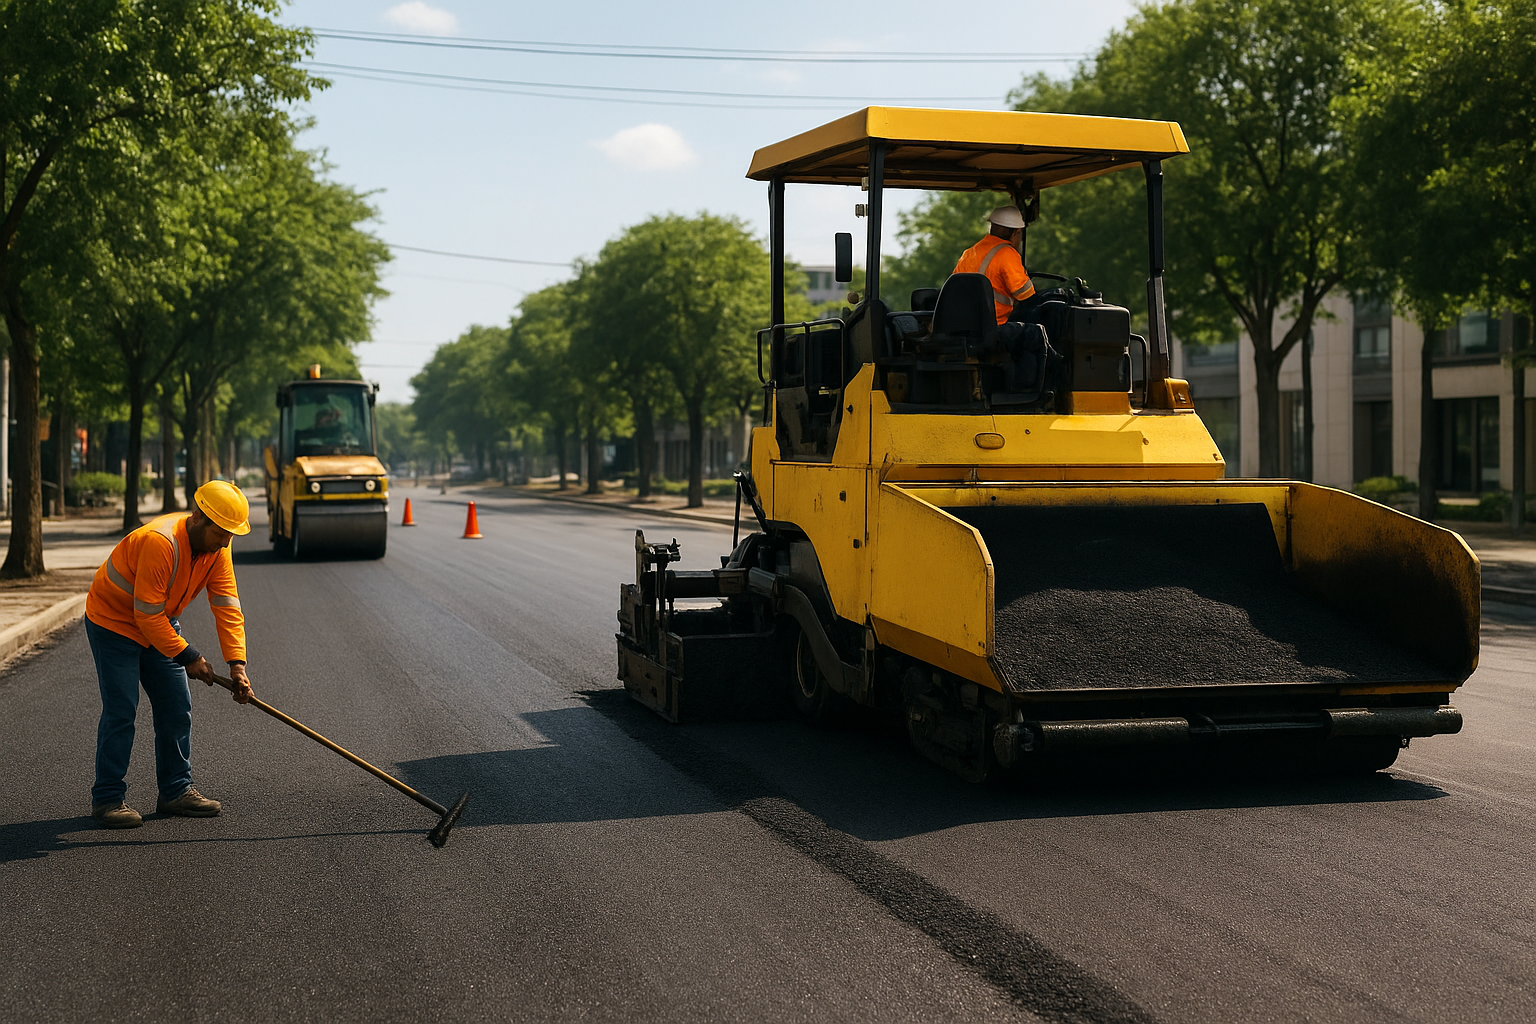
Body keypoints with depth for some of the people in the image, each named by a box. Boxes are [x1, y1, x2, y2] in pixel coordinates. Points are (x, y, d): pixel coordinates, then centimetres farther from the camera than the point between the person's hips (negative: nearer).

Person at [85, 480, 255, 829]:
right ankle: (107, 798, -2)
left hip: (161, 624, 7)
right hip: (114, 621, -7)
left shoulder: (217, 546, -11)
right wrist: (187, 657, -24)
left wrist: (237, 663, -20)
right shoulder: (159, 542, -35)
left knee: (177, 708, 4)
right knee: (120, 710, -11)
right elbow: (147, 614, -30)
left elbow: (227, 606, -12)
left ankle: (176, 790, 14)